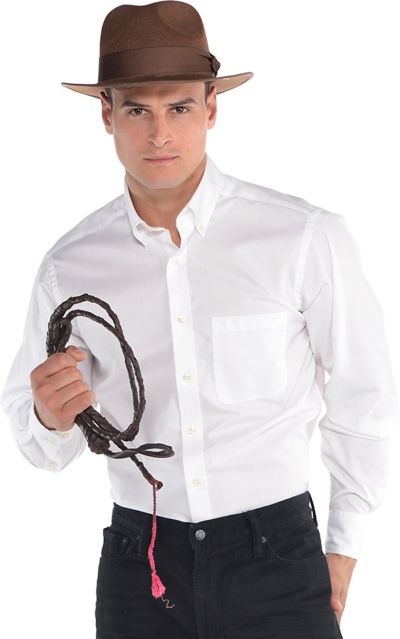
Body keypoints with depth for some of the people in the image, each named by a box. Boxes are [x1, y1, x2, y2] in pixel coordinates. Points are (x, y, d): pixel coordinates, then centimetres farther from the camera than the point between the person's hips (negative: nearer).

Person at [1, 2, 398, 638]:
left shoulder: (307, 238, -9)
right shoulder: (70, 267, 0)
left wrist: (344, 550, 8)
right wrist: (51, 420, -14)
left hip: (278, 560, -2)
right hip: (138, 562, 2)